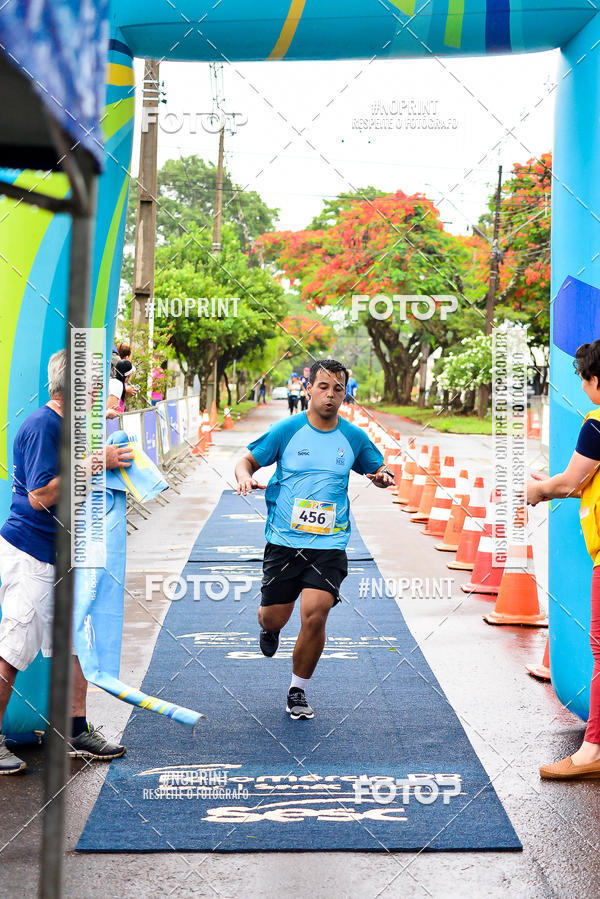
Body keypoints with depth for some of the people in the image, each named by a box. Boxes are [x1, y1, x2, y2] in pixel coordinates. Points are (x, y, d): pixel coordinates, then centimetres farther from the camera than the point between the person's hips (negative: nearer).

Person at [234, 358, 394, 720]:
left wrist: (384, 476, -6)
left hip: (329, 543, 0)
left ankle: (298, 690, 7)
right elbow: (248, 460, 6)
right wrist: (245, 476, -17)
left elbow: (379, 469, 18)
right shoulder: (287, 430, -1)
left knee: (315, 614, -16)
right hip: (284, 539, 0)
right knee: (274, 618, 5)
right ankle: (267, 628, 47)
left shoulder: (354, 437, 4)